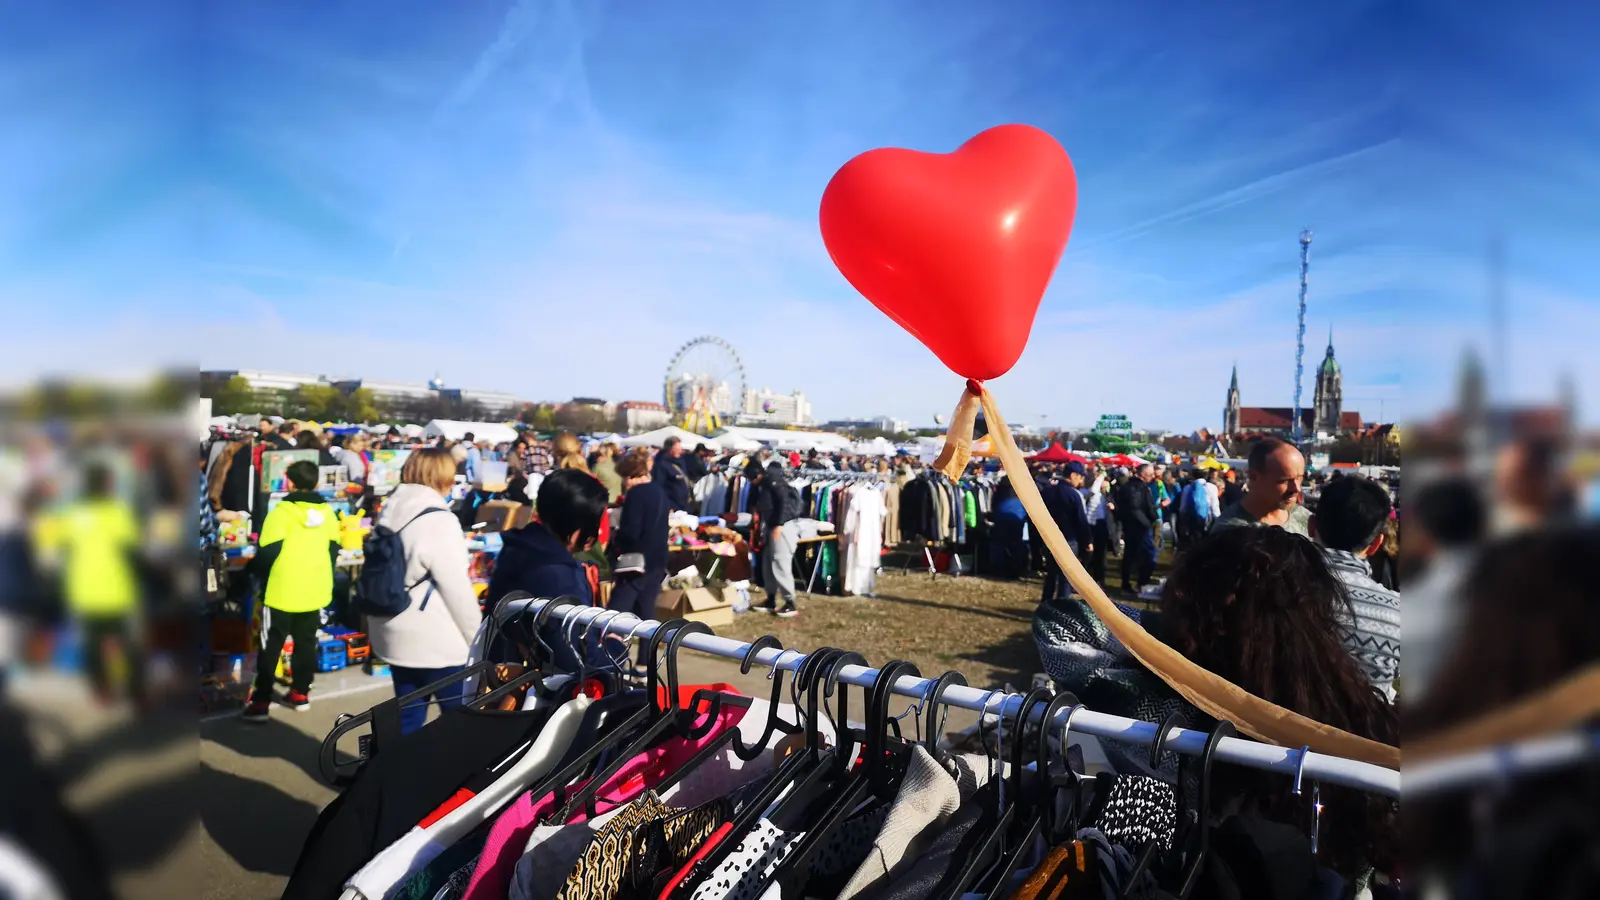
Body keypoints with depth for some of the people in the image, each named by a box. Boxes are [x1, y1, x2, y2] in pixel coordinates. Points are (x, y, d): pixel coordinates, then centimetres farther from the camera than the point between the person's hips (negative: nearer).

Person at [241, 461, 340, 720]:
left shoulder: (282, 512, -14)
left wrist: (255, 569, 6)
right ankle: (300, 694, 23)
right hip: (315, 591, 5)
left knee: (271, 646, 5)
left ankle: (261, 702, 7)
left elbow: (268, 553, -15)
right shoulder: (328, 512, 3)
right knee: (306, 643, 16)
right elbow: (333, 551, 10)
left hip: (283, 592, -5)